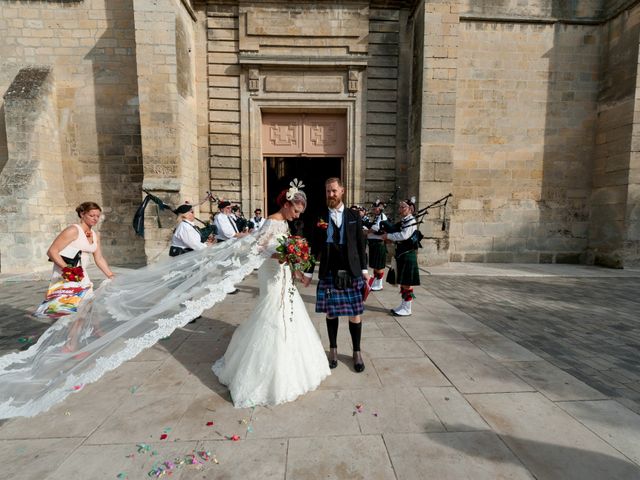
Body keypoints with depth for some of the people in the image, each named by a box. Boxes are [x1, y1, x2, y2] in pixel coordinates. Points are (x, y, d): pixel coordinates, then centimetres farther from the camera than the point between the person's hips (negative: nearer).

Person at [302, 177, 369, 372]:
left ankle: (356, 352, 26)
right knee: (331, 313, 10)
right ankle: (333, 349, 30)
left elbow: (360, 244, 6)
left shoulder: (354, 216, 5)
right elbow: (315, 247, 5)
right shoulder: (320, 218, 4)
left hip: (352, 272, 0)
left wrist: (364, 269, 2)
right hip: (328, 273, 0)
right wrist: (308, 272, 5)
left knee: (355, 313, 6)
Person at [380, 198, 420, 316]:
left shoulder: (411, 221, -12)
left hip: (408, 255, -9)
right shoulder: (404, 221, 14)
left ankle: (407, 309, 7)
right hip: (401, 254, 9)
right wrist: (390, 239, 0)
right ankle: (403, 305, 25)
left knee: (407, 282, -2)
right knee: (402, 281, 14)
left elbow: (404, 236, -25)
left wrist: (388, 236, -15)